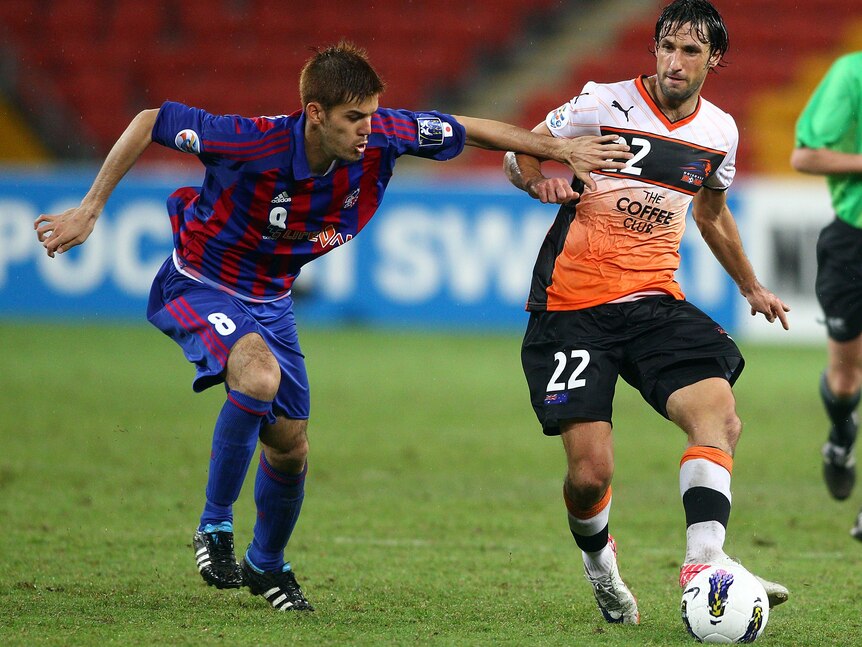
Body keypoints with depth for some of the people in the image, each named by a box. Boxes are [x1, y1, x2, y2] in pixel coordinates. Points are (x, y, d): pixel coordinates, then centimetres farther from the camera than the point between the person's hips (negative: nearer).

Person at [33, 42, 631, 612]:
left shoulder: (382, 138, -20)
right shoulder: (256, 143, -33)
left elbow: (468, 130, -3)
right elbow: (151, 122, -22)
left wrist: (561, 149, -4)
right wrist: (90, 209, -19)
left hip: (270, 300, 6)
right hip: (200, 287, -6)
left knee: (290, 451, 10)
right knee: (259, 376, -35)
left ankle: (267, 565, 39)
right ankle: (215, 526, -17)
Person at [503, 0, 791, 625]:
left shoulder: (719, 132, 8)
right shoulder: (603, 104, -7)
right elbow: (518, 155, 4)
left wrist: (752, 287, 34)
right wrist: (540, 178, -19)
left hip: (655, 303, 4)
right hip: (572, 308, -4)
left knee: (720, 416, -22)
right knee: (591, 473, -12)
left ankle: (704, 561, -28)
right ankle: (599, 562, 20)